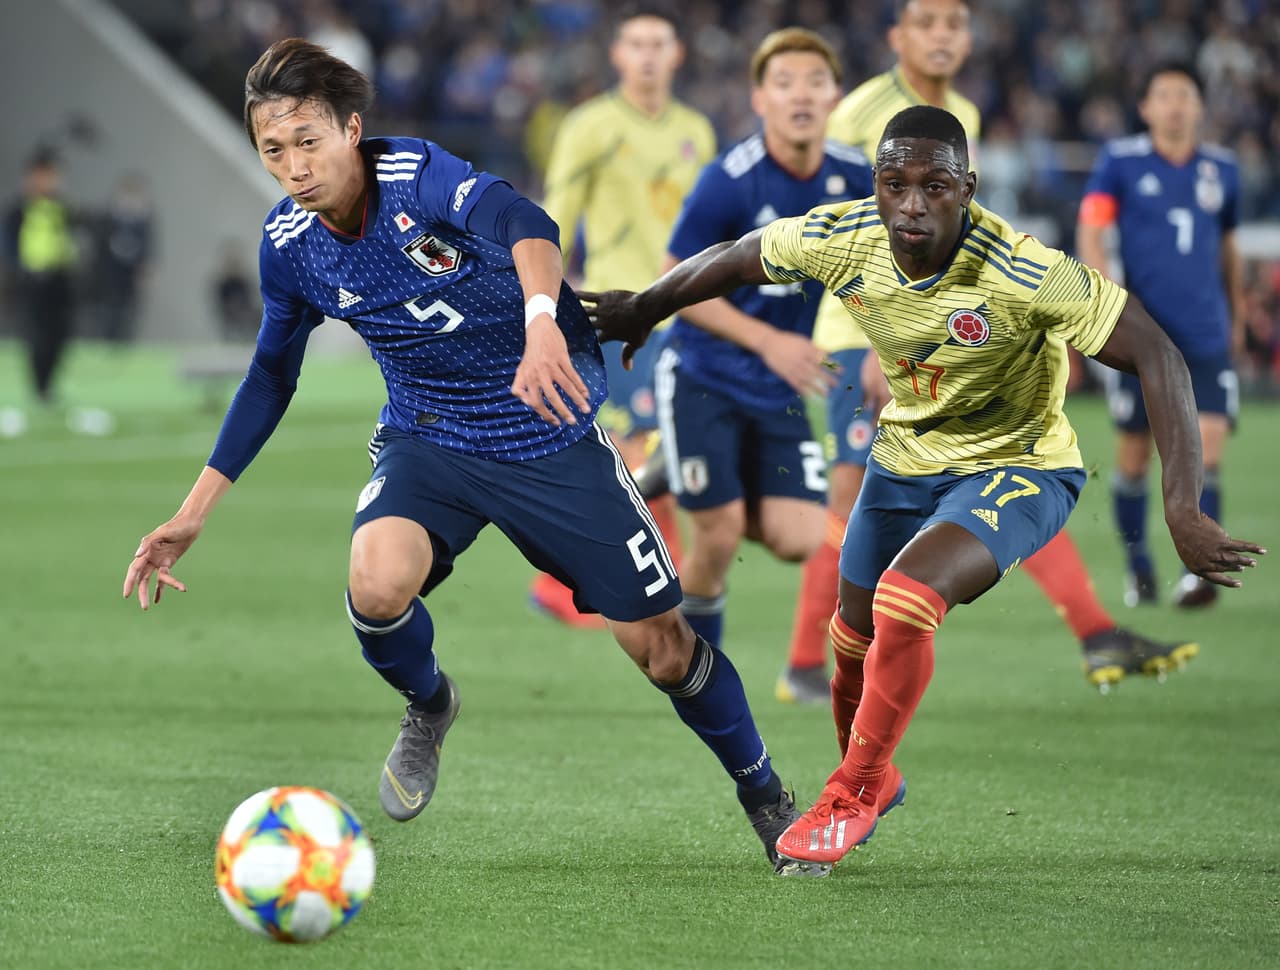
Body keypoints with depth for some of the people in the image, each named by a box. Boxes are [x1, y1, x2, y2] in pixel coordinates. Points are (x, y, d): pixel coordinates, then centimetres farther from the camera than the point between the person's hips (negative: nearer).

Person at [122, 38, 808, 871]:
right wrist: (193, 515, 5)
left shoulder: (416, 176, -25)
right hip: (428, 437, 3)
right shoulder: (290, 242, -9)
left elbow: (524, 223, -46)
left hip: (552, 431, -3)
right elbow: (272, 375, 7)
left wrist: (542, 324, -68)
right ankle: (428, 707, 6)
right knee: (378, 584, -29)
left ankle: (767, 800, 27)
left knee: (662, 646, 1)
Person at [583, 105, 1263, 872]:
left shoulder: (1023, 273, -33)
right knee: (856, 640, 12)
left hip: (1015, 466, -5)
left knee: (903, 602, -27)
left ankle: (854, 794, -3)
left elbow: (1156, 355, -31)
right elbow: (736, 260, 3)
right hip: (906, 458, 5)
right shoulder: (839, 240, -19)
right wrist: (641, 311, 17)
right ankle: (876, 777, 47)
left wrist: (1184, 513, -36)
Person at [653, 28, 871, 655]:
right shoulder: (729, 181, -20)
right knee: (718, 537, -9)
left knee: (796, 541, -7)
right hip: (701, 379, -4)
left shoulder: (853, 177, -7)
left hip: (778, 390, 4)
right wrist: (768, 341, -20)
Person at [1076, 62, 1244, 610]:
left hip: (1207, 338, 2)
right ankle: (1137, 564, 21)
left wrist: (1237, 317, 26)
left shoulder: (1221, 170, 9)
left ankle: (1200, 569, -11)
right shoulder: (1121, 162, 0)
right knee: (1134, 456, 3)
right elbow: (1090, 231, -6)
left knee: (1206, 450, -11)